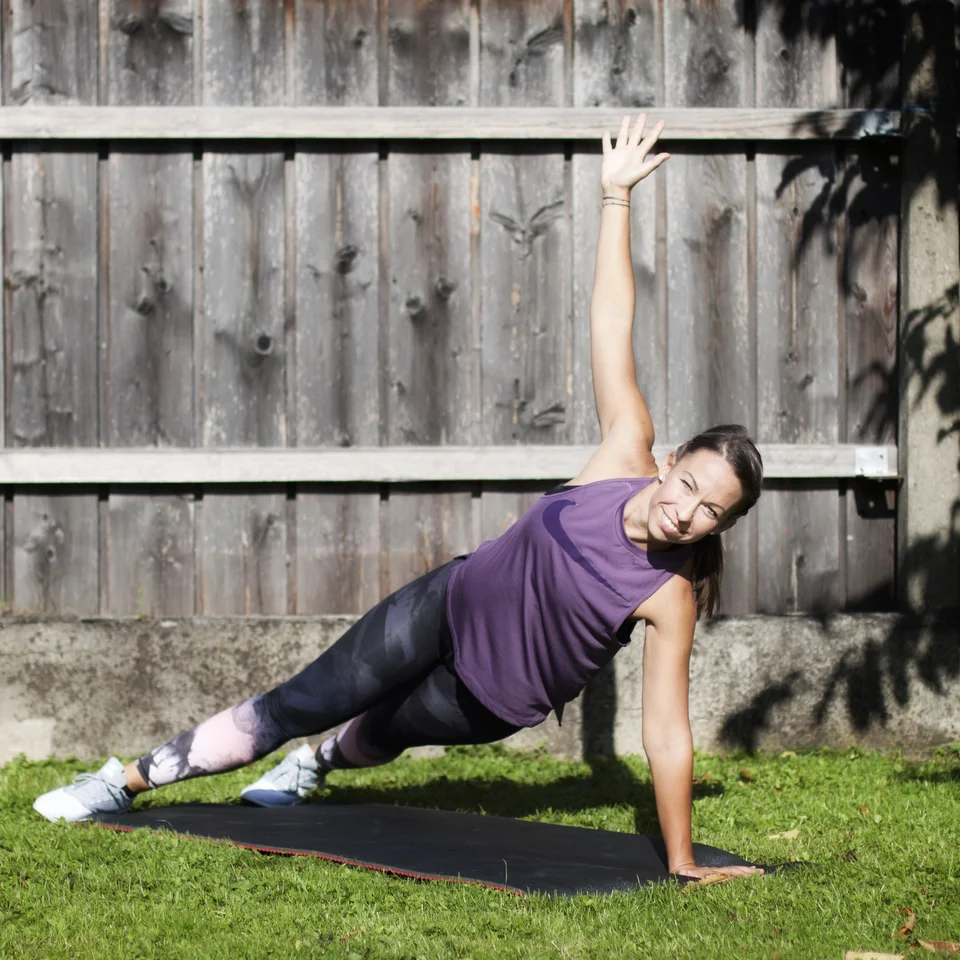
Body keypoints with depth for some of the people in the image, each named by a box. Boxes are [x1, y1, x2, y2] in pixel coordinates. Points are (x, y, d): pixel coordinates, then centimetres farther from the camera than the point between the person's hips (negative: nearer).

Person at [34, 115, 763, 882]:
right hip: (447, 608, 2)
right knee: (295, 705, 5)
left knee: (381, 732, 24)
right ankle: (126, 782, 18)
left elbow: (667, 734, -26)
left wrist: (682, 864, -28)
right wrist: (615, 196, -19)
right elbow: (612, 328, -19)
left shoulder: (669, 597, -28)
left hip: (494, 699, -1)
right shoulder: (627, 459, -20)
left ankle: (318, 761, 60)